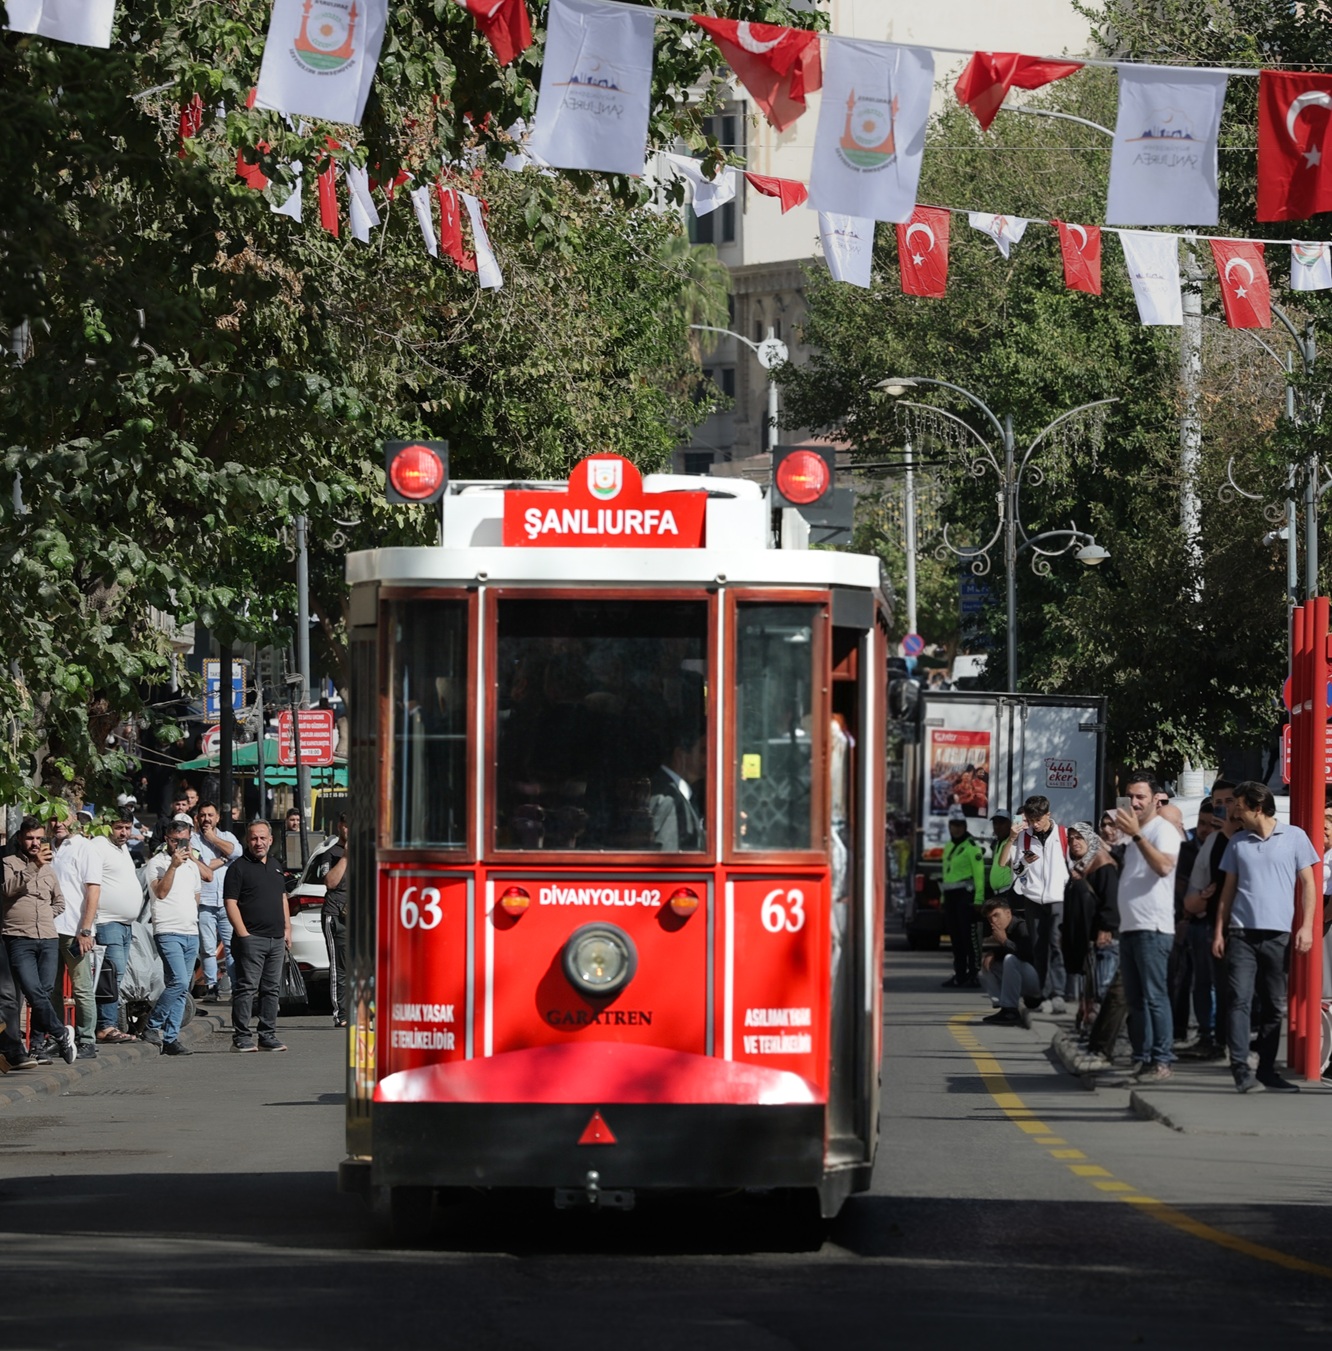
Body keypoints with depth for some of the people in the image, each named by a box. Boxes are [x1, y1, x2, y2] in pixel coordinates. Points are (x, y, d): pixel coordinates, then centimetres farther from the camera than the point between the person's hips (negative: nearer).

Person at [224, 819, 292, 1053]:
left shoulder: (275, 867, 18)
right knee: (247, 988, -8)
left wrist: (287, 928, 16)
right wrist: (243, 933, -17)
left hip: (276, 938, 7)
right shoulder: (239, 867, -4)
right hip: (251, 938, -7)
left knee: (272, 989, 9)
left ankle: (268, 1035, 14)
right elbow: (231, 904, -10)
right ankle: (241, 1037, -7)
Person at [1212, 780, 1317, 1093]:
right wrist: (1219, 930, 8)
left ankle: (1266, 1070, 13)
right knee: (1239, 1000, -10)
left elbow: (1307, 883, 4)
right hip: (1242, 933, 1)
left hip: (1278, 935, -1)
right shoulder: (1237, 843, 12)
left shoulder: (1294, 837, 4)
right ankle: (1241, 1068, -13)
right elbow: (1229, 888, 15)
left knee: (1276, 1006, 5)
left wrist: (1306, 926, -5)